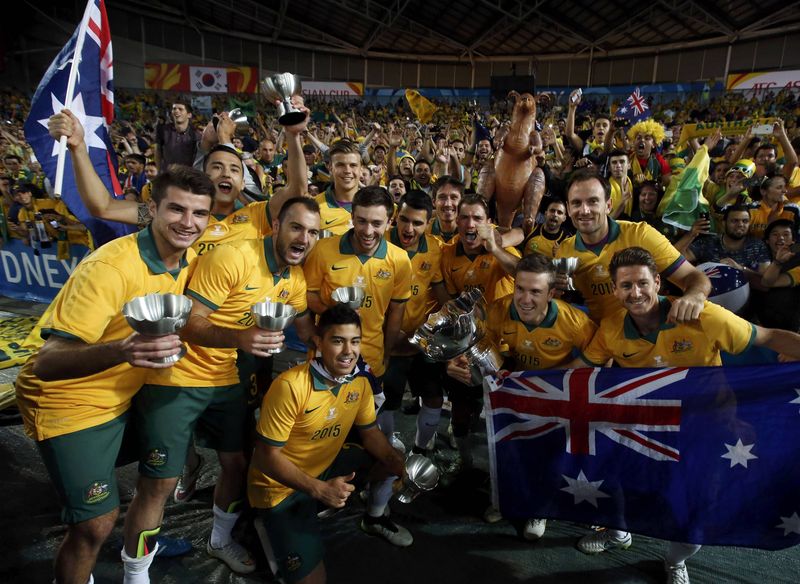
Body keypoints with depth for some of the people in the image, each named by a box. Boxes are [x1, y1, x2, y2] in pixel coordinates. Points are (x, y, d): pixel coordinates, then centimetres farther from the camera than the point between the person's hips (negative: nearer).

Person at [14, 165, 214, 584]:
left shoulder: (188, 259, -7)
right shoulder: (110, 267, -29)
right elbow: (46, 363, -33)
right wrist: (121, 351, -51)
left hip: (122, 395, 8)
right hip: (68, 401, -7)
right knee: (96, 524, -6)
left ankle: (140, 540, 50)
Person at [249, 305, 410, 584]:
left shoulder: (360, 381, -8)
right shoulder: (290, 386, -30)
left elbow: (369, 432, 4)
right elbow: (267, 456, -24)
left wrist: (398, 463, -14)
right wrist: (318, 489, -33)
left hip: (327, 465, 7)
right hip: (281, 486, -7)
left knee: (393, 459, 4)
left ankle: (374, 518, 30)